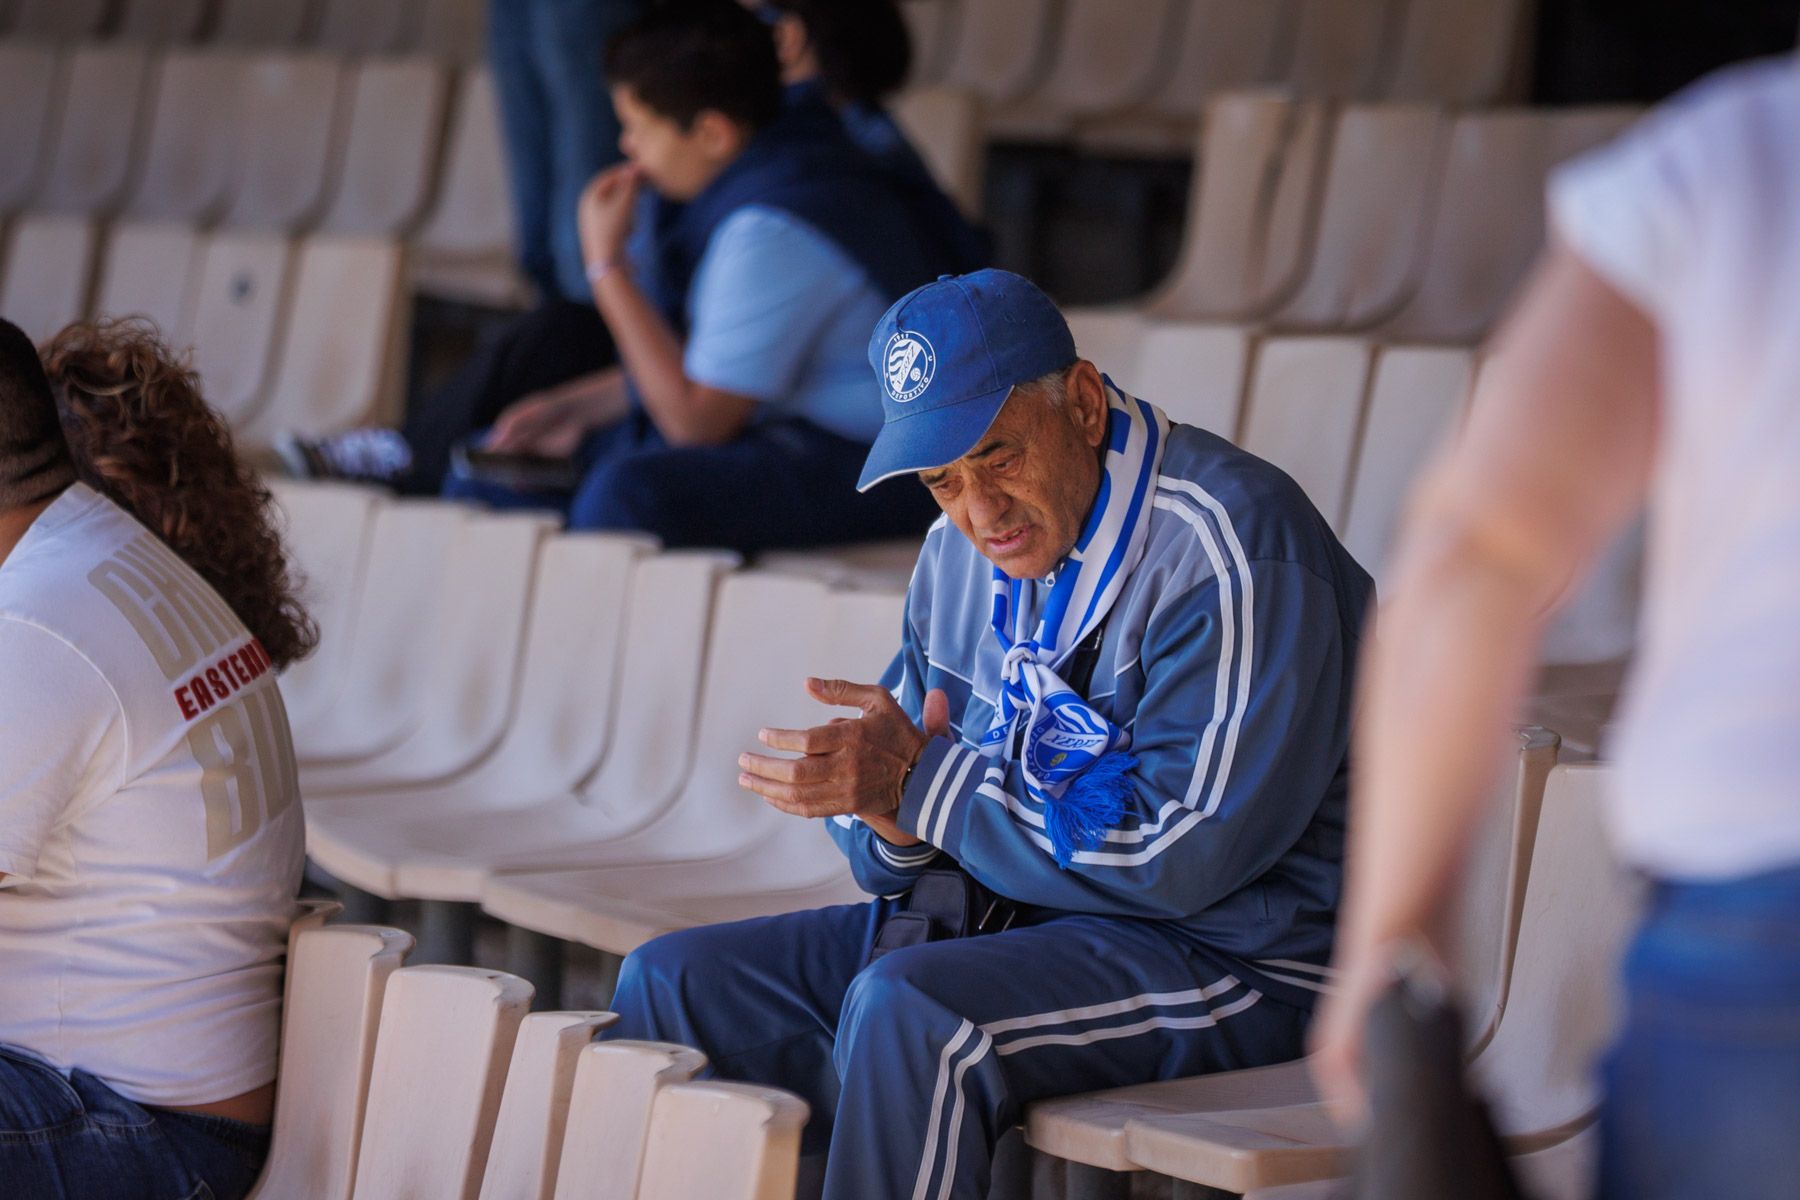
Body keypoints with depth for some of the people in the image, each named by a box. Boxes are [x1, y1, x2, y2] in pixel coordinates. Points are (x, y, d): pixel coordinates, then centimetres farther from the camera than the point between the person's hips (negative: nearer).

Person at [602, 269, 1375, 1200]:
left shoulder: (1228, 547, -17)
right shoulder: (962, 553, 8)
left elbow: (1179, 855, -23)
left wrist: (919, 782, -21)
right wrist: (891, 819, -15)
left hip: (1226, 950, -8)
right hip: (1008, 914, 8)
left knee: (908, 1009, -33)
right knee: (668, 984, -3)